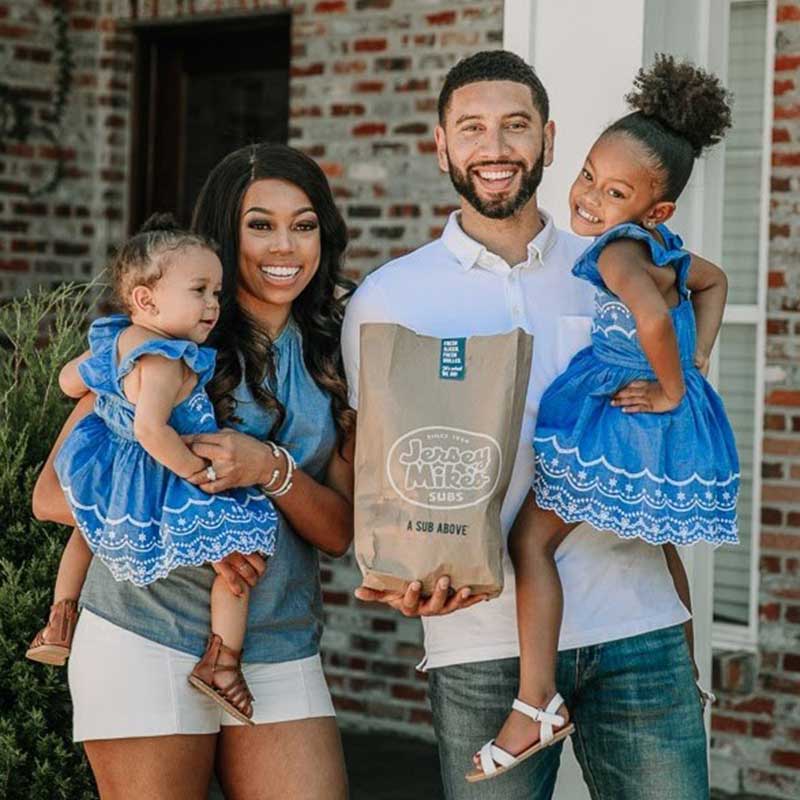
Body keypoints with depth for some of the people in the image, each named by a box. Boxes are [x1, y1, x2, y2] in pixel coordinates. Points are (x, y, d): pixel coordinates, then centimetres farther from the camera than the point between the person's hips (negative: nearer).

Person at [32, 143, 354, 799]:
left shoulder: (333, 359, 8)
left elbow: (339, 531, 2)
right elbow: (53, 495, -6)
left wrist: (269, 468, -17)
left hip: (282, 654, 3)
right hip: (147, 640, -3)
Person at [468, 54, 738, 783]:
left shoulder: (617, 252, -19)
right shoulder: (664, 251, 8)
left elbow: (653, 315, -39)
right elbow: (714, 280, 27)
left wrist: (672, 391, -25)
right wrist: (695, 364, 18)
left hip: (623, 418, -9)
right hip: (679, 430, 10)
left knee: (531, 538, -5)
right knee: (658, 548, 28)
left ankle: (538, 703, -9)